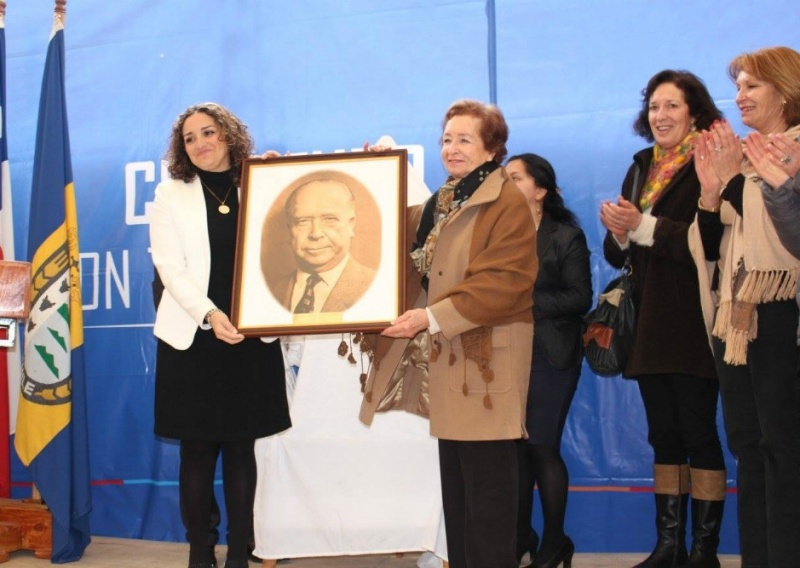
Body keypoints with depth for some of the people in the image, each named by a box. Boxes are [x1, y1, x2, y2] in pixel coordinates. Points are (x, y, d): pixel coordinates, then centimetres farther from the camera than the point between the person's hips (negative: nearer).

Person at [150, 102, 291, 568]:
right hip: (192, 338, 0)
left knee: (241, 448, 5)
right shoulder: (172, 194, 6)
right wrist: (209, 314, -18)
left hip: (251, 338, 0)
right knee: (198, 450, 3)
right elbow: (170, 267, -4)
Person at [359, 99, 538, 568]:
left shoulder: (507, 203, -11)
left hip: (485, 361, -9)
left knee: (487, 490, -4)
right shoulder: (439, 203, 17)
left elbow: (503, 283, -21)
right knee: (455, 488, 14)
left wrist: (432, 317, -25)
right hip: (447, 358, 9)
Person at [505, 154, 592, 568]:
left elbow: (580, 298, -8)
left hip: (549, 356, -4)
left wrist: (527, 301, -15)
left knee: (542, 447, -1)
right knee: (513, 445, 4)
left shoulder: (567, 236, -1)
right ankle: (520, 535, 16)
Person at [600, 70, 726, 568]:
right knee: (663, 434, 10)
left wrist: (643, 226, -19)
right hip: (649, 324, 7)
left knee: (699, 433, -1)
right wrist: (618, 233, -8)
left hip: (693, 325, -6)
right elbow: (617, 254, 13)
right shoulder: (641, 169, 14)